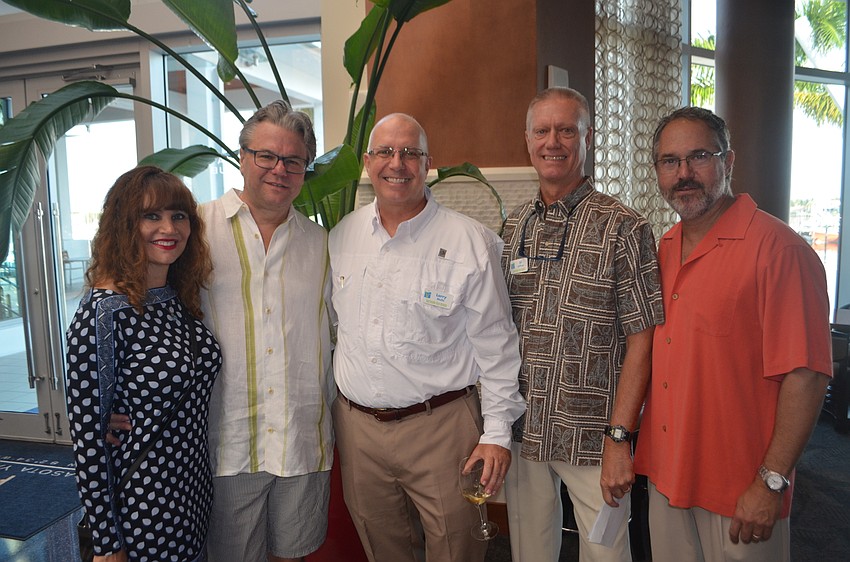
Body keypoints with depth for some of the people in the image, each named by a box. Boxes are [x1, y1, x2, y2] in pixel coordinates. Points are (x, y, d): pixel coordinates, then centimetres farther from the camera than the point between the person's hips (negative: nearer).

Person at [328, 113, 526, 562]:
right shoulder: (341, 236, 4)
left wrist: (497, 432, -8)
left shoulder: (469, 242, -10)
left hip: (440, 427, -4)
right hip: (356, 426, 4)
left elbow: (496, 345, -7)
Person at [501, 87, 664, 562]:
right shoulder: (512, 229, 5)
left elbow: (642, 340, -11)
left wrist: (619, 437, -15)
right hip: (521, 433, 4)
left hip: (593, 437, -4)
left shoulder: (624, 228, -9)